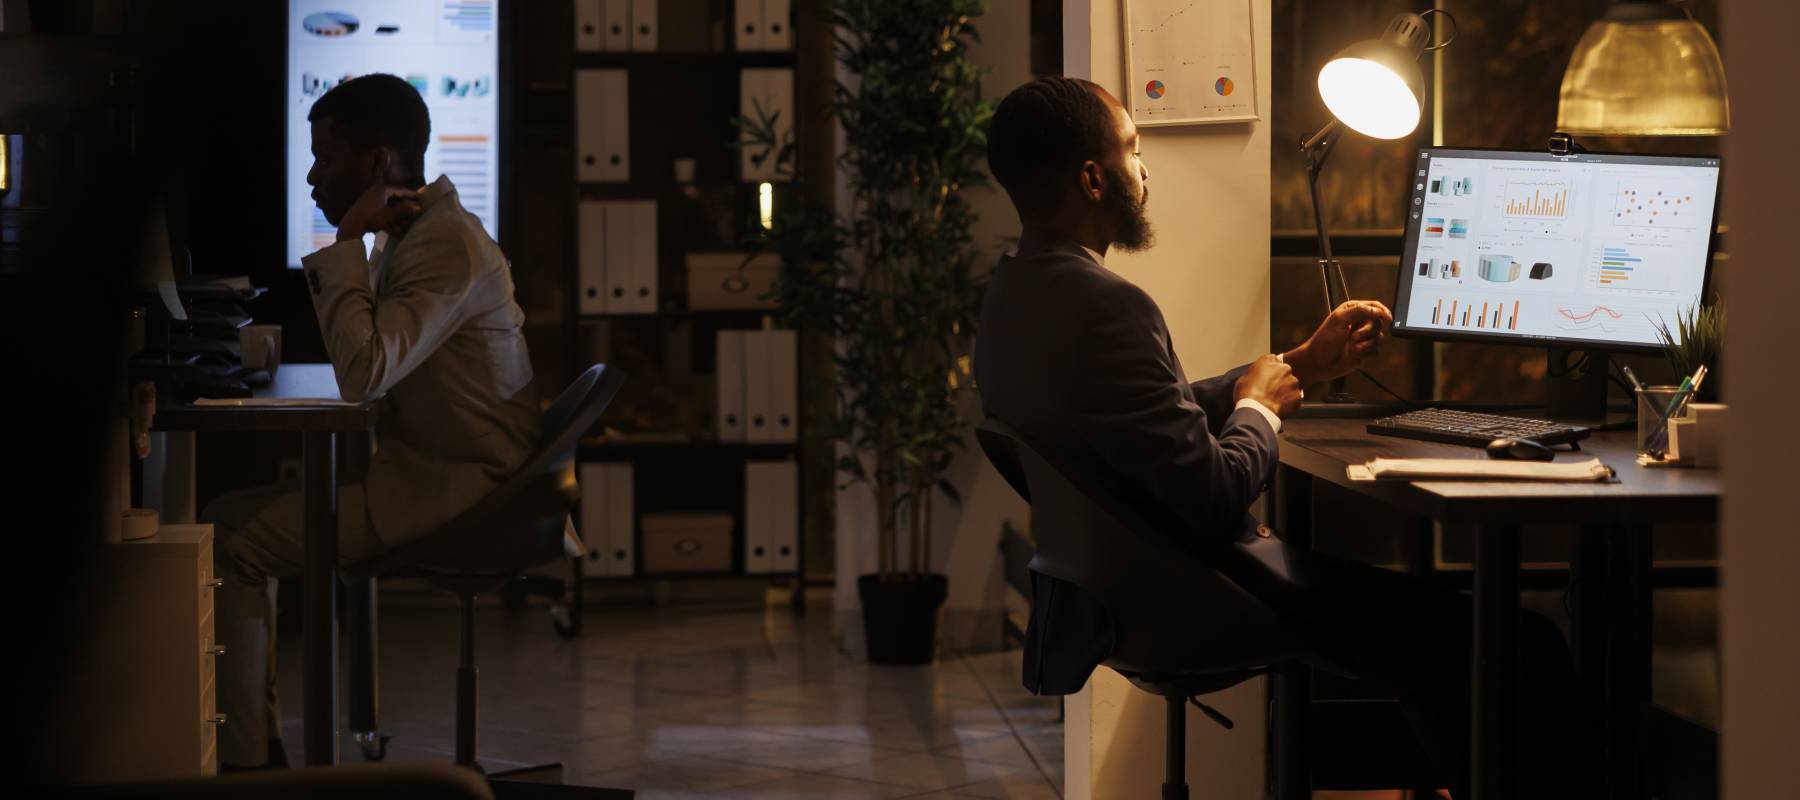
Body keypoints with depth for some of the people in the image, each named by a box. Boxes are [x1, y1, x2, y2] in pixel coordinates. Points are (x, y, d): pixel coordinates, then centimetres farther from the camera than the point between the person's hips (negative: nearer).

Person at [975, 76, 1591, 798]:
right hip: (1189, 599, -11)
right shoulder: (1104, 307, -25)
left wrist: (1304, 363, 16)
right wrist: (1259, 406, -5)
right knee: (1525, 650, -10)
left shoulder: (1014, 291, 8)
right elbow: (1215, 497, -24)